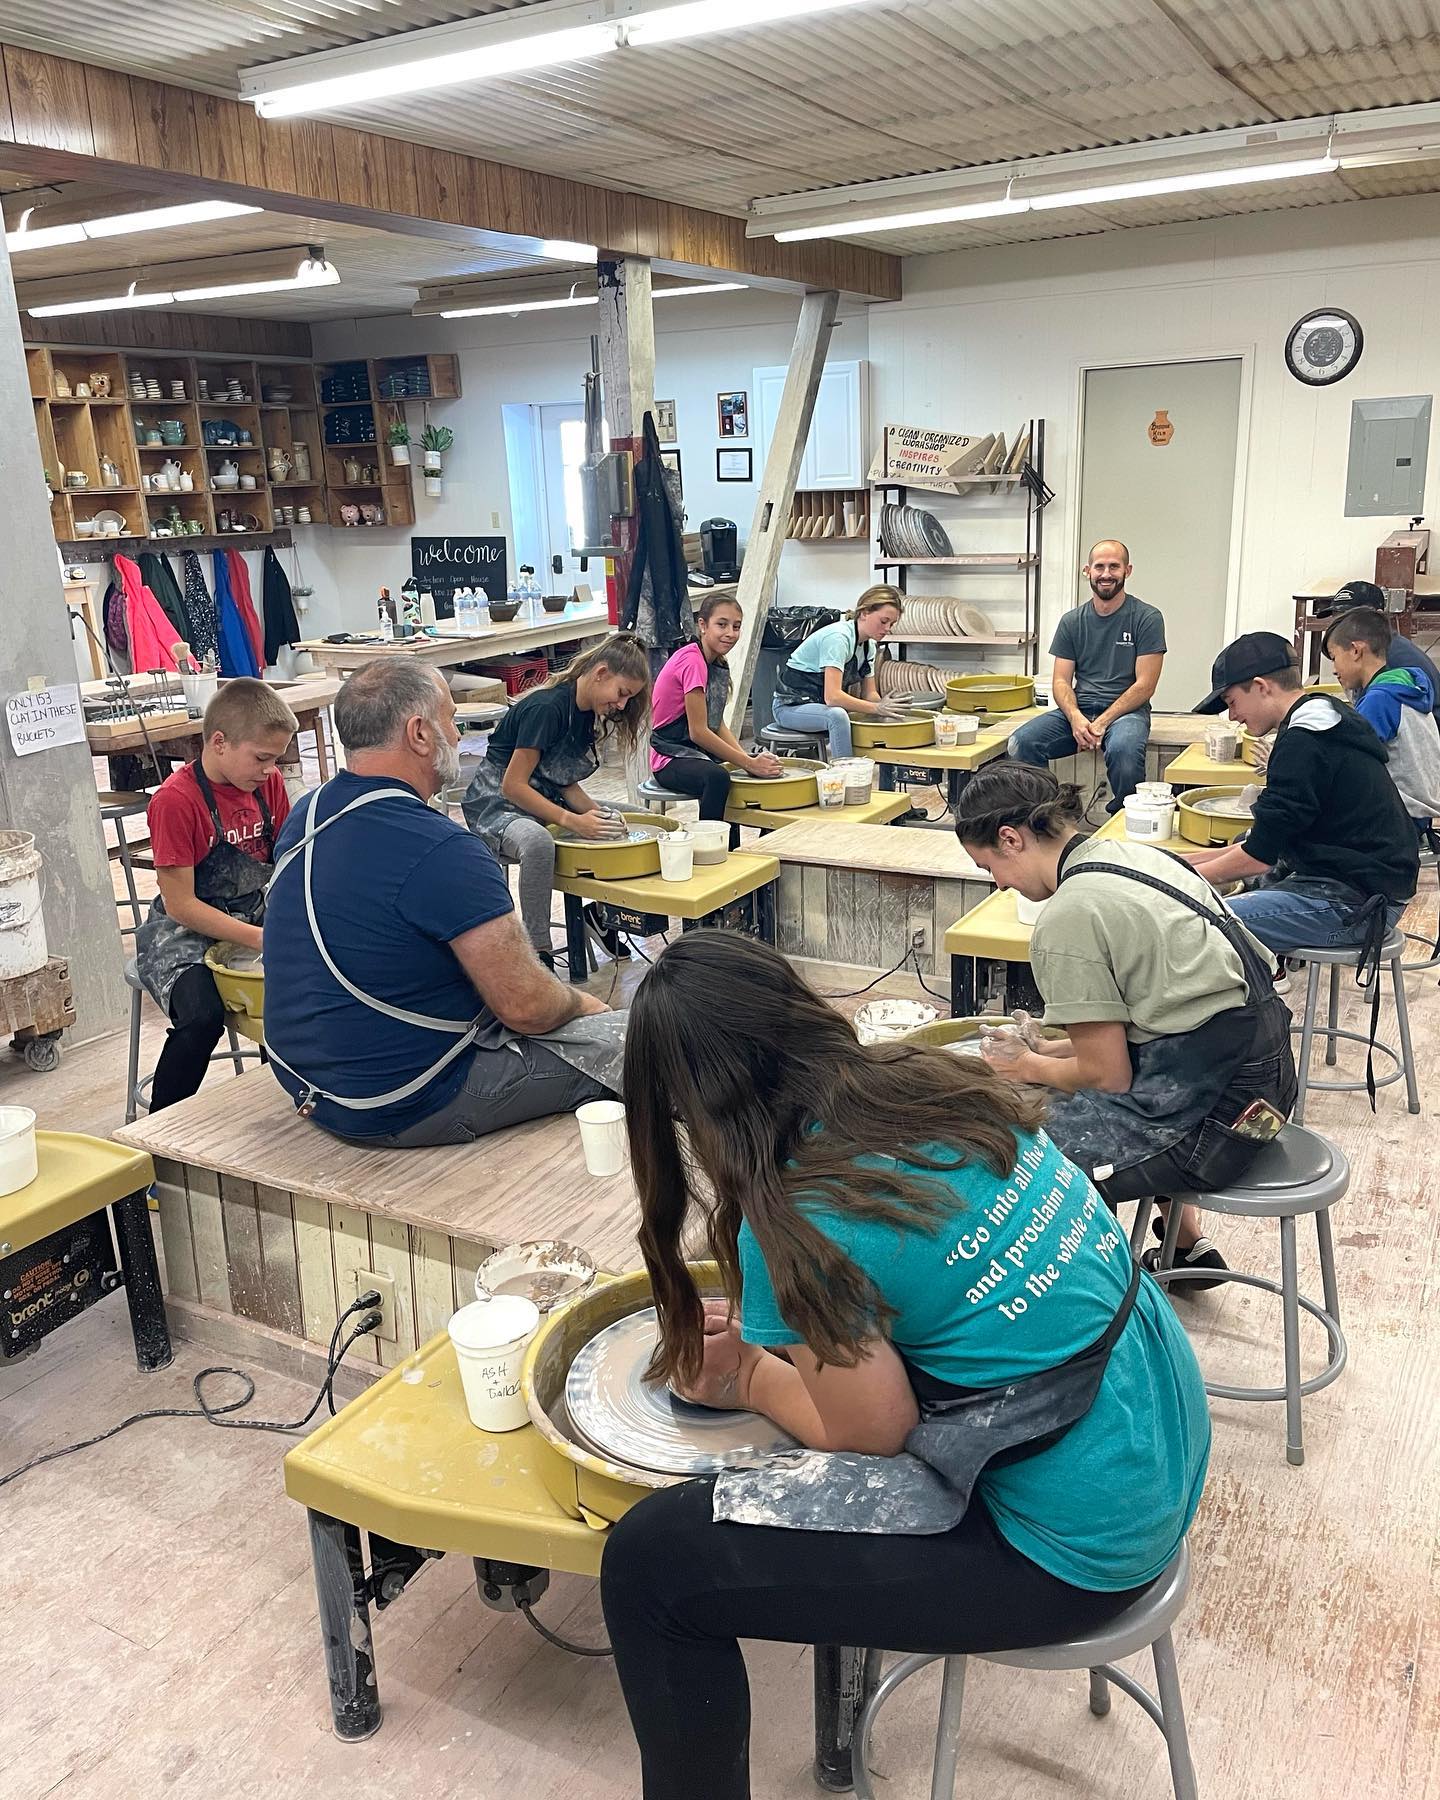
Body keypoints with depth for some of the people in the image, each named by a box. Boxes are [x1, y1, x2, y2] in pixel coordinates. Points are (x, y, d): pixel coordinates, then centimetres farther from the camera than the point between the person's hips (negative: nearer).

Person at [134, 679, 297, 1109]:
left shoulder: (268, 784, 1)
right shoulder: (175, 801, -18)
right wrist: (260, 940, -23)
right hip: (183, 932, -6)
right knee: (202, 1017, -31)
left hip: (255, 918, 6)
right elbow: (180, 905, -18)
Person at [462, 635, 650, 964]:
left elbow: (566, 783, 5)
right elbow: (513, 785, -25)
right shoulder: (546, 707, -24)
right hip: (496, 803, -9)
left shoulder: (587, 712, 4)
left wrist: (598, 813, -13)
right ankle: (538, 955, -30)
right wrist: (573, 821, -29)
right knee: (538, 843, -40)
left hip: (544, 800, 9)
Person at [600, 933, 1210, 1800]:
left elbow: (872, 1432, -9)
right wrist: (774, 1336, 10)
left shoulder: (795, 1222, -23)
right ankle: (848, 1603, 48)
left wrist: (744, 1378, 7)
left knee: (651, 1560, -5)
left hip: (1072, 1541, -8)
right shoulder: (926, 1077, -3)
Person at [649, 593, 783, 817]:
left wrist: (751, 758, -8)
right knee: (717, 777, -37)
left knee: (766, 768, -3)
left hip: (700, 751, 9)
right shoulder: (692, 662, -18)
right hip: (671, 759, -9)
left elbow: (718, 725, 7)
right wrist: (749, 763, -18)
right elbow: (698, 732, -20)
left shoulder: (718, 664, 10)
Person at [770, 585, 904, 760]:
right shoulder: (838, 637, -24)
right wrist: (878, 708, -33)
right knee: (837, 715, -37)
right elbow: (832, 696, -33)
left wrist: (886, 706, -17)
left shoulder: (869, 645, 4)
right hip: (791, 706, -9)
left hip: (823, 706, 9)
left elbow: (869, 693, 5)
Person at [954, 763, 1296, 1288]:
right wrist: (1048, 1051, 16)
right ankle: (1188, 1247, 34)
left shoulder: (1067, 919, -16)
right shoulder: (1135, 853, 9)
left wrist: (1030, 1067, 7)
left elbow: (1107, 1075, -10)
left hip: (1212, 1114, -10)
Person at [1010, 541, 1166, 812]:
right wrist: (1076, 718, -14)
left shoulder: (1147, 618, 1)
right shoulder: (1072, 621, 12)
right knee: (1022, 743, -26)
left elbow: (1145, 685, -5)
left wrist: (1102, 723, -15)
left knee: (1123, 749, -39)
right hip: (1077, 710, 3)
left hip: (1126, 710, -3)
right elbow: (1061, 681, 7)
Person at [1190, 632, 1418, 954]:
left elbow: (1259, 856, -15)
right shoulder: (1327, 726, 15)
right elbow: (1270, 841, 18)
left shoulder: (1304, 744, -18)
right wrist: (1192, 861, 15)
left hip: (1352, 902, -11)